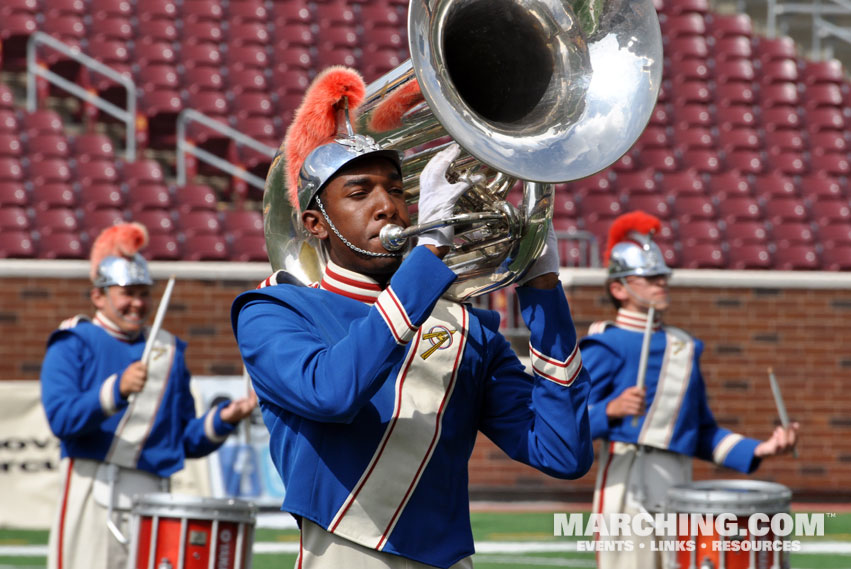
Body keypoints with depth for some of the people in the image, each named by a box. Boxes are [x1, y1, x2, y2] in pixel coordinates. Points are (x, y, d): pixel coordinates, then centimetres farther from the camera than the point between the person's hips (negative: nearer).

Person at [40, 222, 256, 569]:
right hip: (91, 494, -3)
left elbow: (187, 442, 20)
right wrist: (117, 389, -23)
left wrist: (222, 421, 1)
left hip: (152, 498, 3)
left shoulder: (167, 351, 19)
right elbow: (61, 419, -10)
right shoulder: (73, 343, 6)